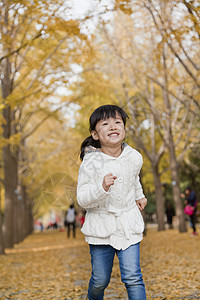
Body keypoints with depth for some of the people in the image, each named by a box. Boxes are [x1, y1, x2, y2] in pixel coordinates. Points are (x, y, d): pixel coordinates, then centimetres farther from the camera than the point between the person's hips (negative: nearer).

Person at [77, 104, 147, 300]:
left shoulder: (134, 157, -3)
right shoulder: (91, 162, -15)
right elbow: (82, 199, -17)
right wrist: (102, 187, -34)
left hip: (128, 225, 2)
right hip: (101, 226, -2)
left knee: (132, 277, -7)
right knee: (100, 279, 10)